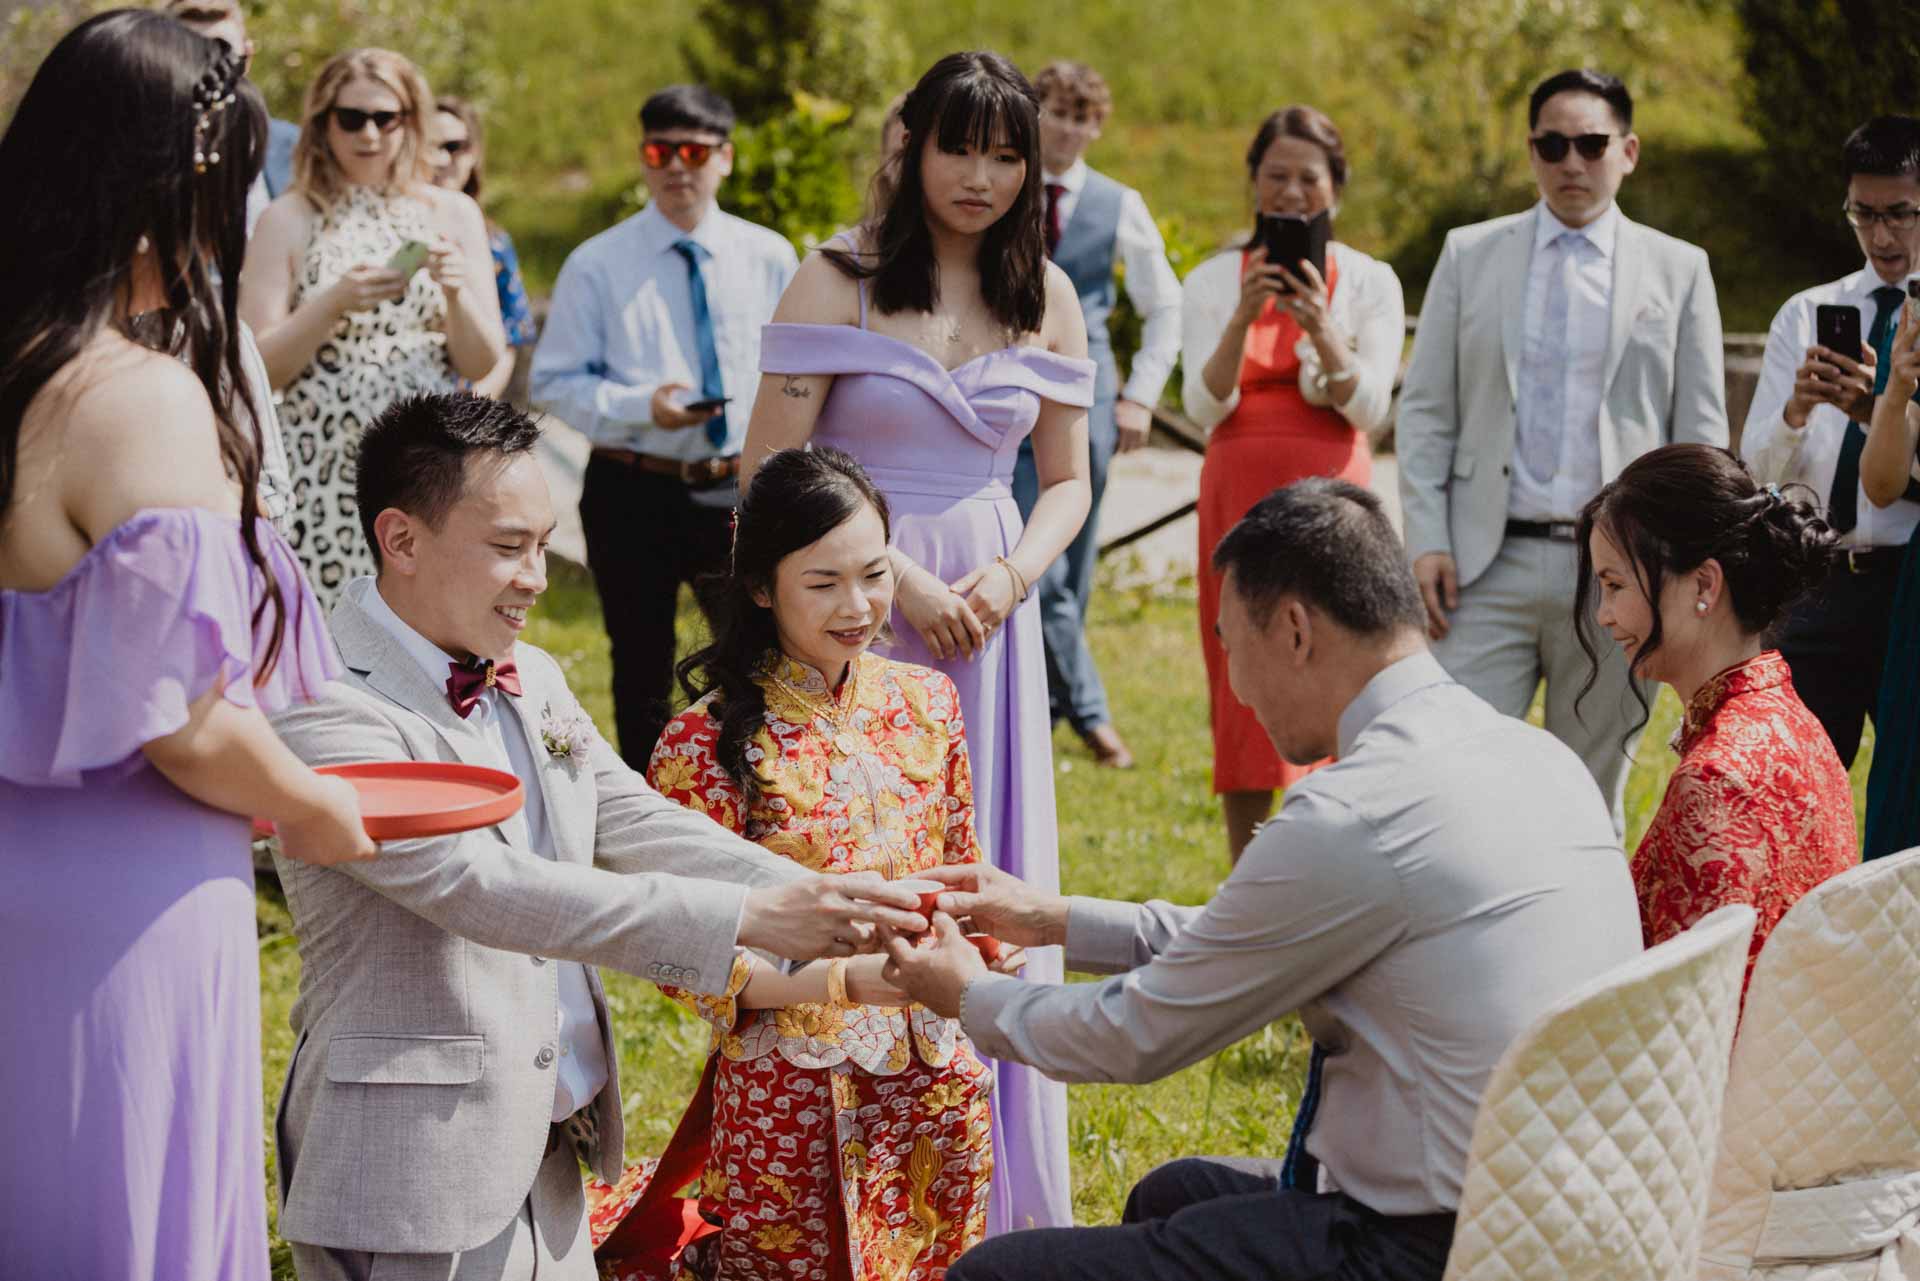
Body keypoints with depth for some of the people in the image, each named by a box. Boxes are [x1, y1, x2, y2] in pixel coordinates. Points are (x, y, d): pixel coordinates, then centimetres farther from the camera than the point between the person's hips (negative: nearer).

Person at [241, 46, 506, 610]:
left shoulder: (452, 213, 10)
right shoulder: (290, 219, 4)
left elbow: (484, 364, 8)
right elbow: (258, 368, -2)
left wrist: (456, 292, -9)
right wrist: (335, 301, -14)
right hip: (323, 475, -2)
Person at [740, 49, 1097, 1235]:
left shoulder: (1046, 296, 8)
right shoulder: (840, 280, -5)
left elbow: (1068, 481, 13)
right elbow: (770, 472, -8)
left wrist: (1011, 576, -6)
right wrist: (898, 579, -15)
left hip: (988, 614, 4)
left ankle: (998, 1196, 19)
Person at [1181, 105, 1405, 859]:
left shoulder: (1368, 282, 5)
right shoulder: (1214, 281, 8)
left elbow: (1371, 409, -5)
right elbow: (1203, 405, -3)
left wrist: (1322, 330, -21)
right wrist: (1242, 319, -18)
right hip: (1241, 493, 1)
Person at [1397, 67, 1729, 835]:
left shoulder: (1678, 270, 8)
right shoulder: (1469, 255, 10)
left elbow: (1702, 435, 7)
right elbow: (1425, 411, 8)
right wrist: (1426, 541, -3)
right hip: (1488, 566, 0)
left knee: (1592, 799, 7)